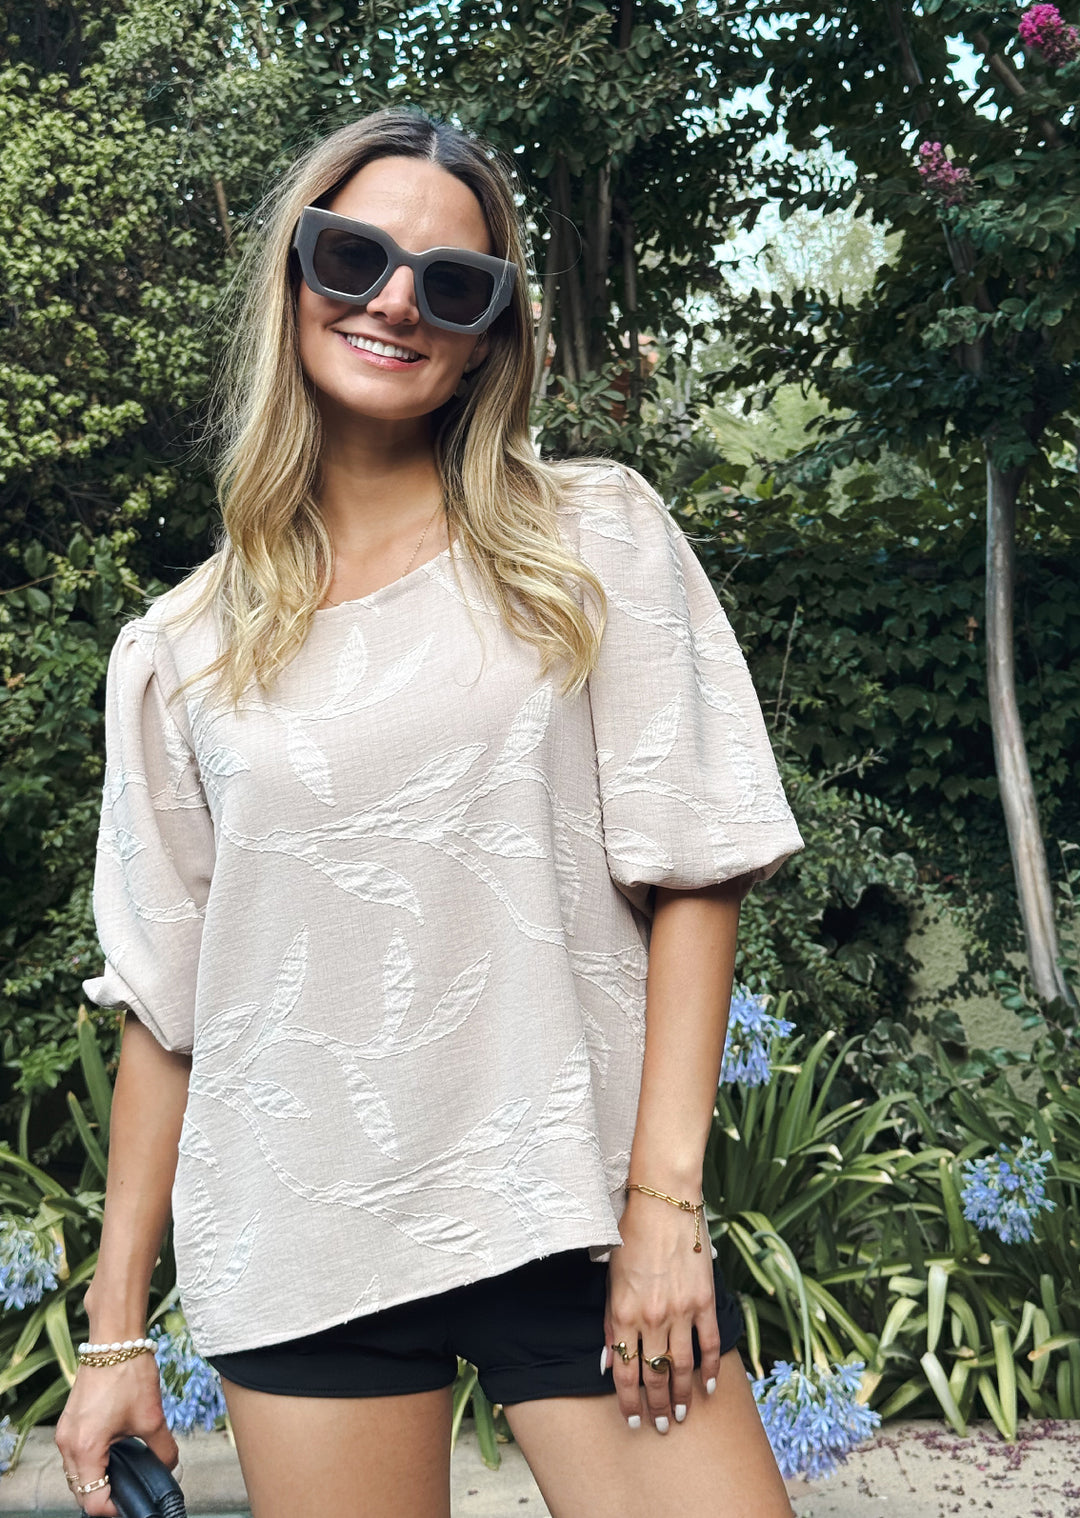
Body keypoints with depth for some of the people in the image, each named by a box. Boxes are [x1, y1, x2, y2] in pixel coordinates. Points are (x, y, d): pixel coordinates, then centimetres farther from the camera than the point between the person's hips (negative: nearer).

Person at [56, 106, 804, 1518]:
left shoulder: (597, 538, 2)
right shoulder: (180, 649, 7)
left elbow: (691, 871, -2)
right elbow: (162, 995, 8)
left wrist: (664, 1196, -10)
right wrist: (113, 1333, 6)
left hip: (571, 1219, -1)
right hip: (300, 1253, 2)